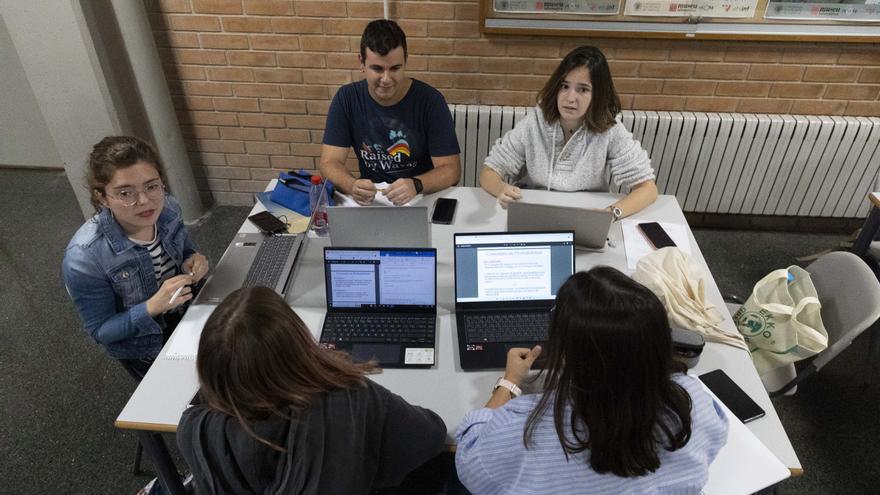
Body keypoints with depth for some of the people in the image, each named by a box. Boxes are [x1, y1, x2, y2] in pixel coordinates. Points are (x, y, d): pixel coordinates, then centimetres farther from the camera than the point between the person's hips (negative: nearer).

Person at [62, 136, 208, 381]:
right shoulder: (83, 257, -34)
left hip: (187, 317, 4)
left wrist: (193, 260, -22)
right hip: (143, 350, -4)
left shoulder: (168, 208, -21)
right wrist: (152, 307, -37)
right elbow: (100, 331, -22)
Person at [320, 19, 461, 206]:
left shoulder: (430, 101, -11)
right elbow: (329, 162, -7)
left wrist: (415, 185, -34)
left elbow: (451, 170, -13)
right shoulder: (346, 98, -4)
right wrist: (352, 186, -30)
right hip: (370, 201, 1)